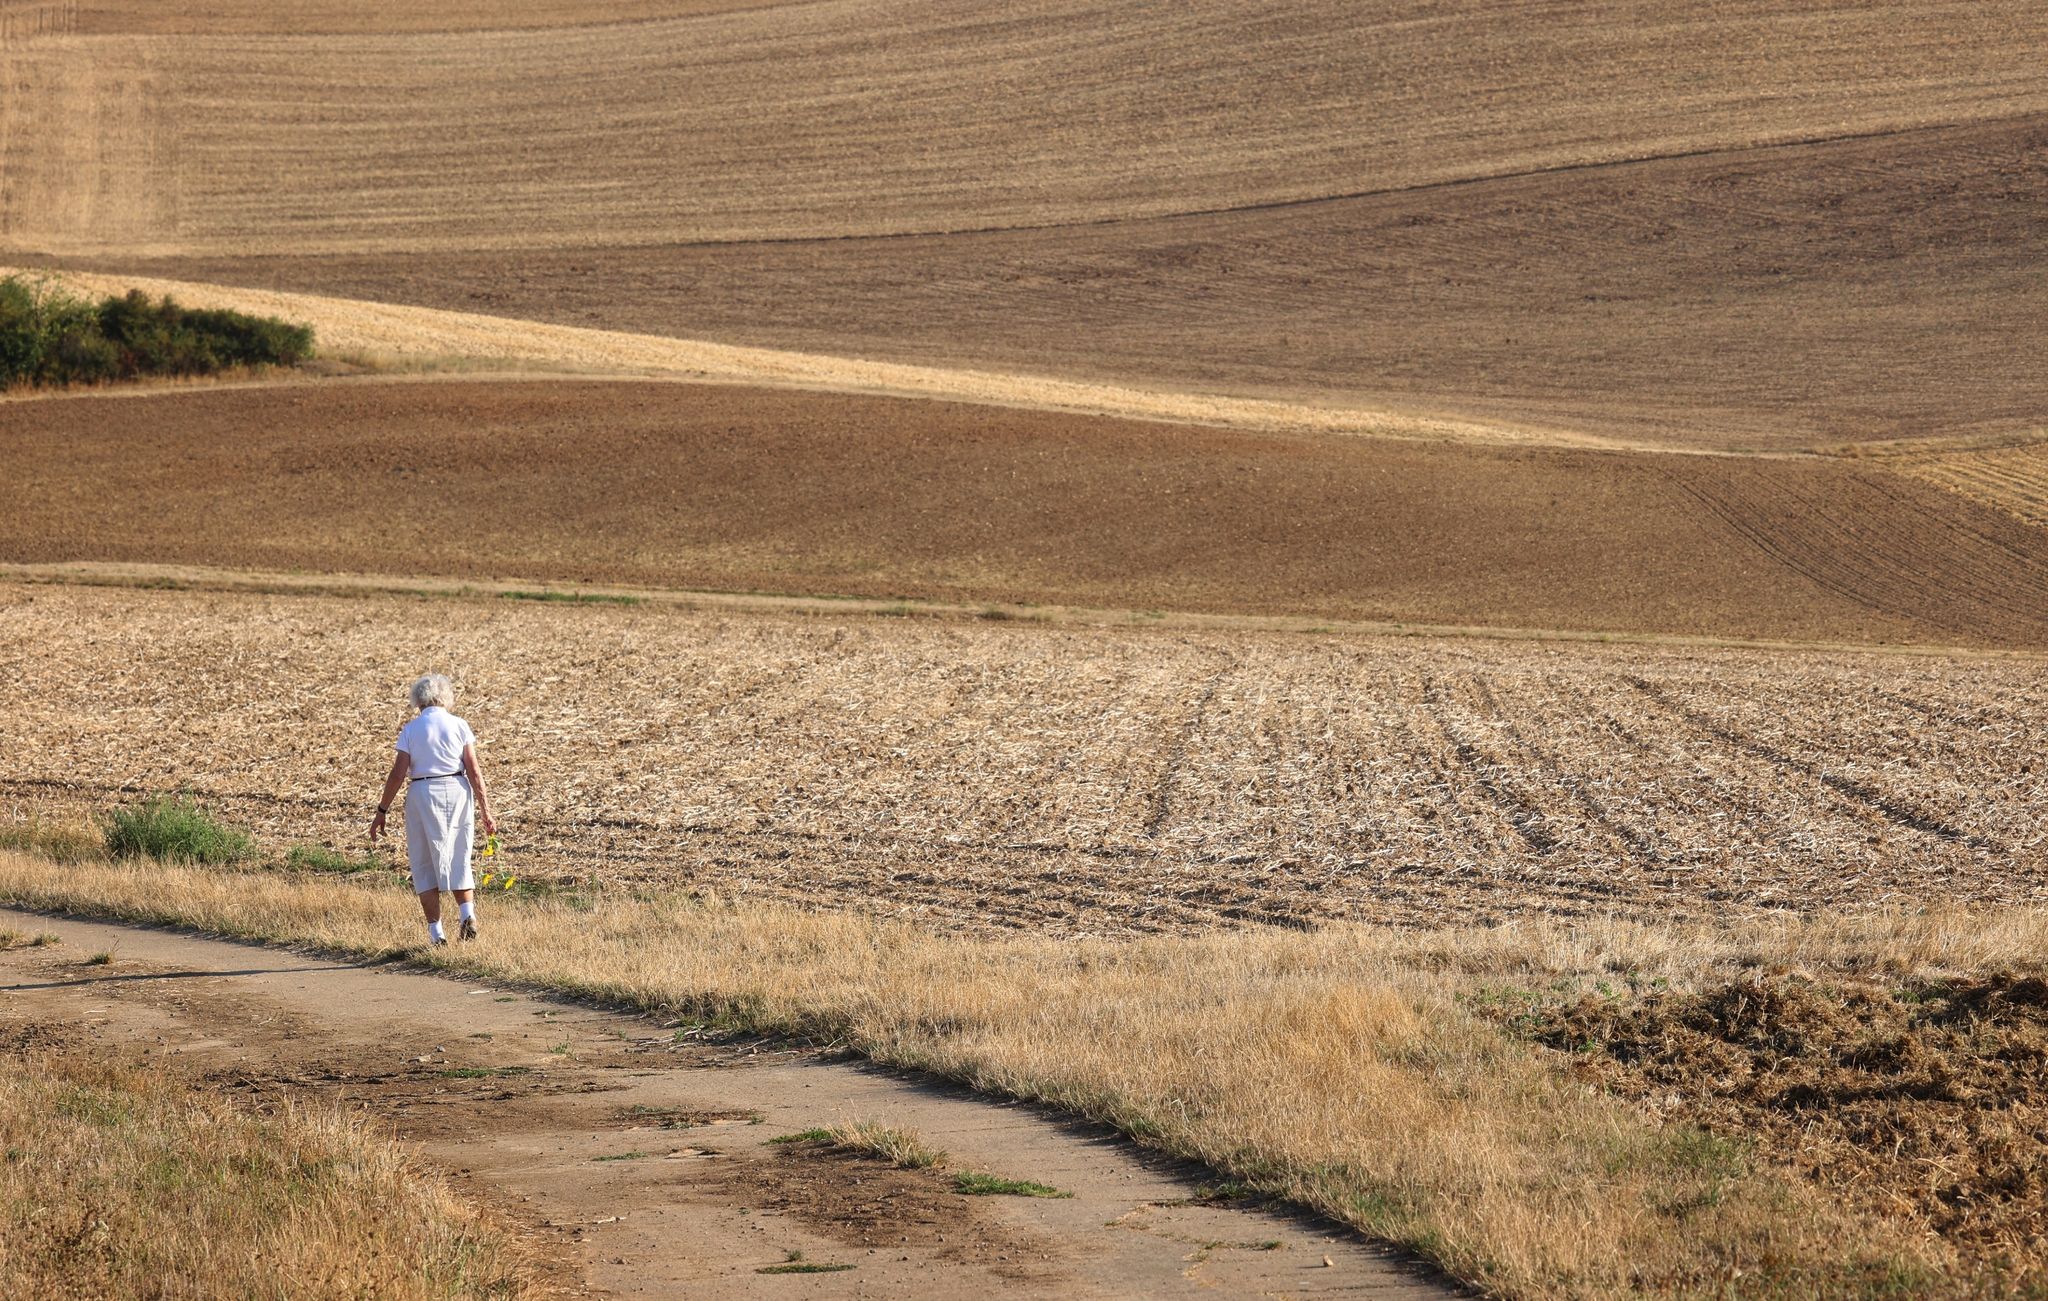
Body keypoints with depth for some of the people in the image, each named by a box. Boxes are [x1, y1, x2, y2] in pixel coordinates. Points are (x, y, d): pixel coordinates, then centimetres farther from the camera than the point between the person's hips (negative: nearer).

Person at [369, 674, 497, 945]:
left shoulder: (410, 731, -2)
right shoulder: (459, 726, 0)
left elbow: (398, 775, -6)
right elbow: (474, 771, -3)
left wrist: (381, 811, 1)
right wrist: (485, 809, 2)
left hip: (423, 794, -1)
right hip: (458, 791, 1)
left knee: (424, 864, 8)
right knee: (458, 859, 15)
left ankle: (436, 931, 2)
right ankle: (467, 914, -6)